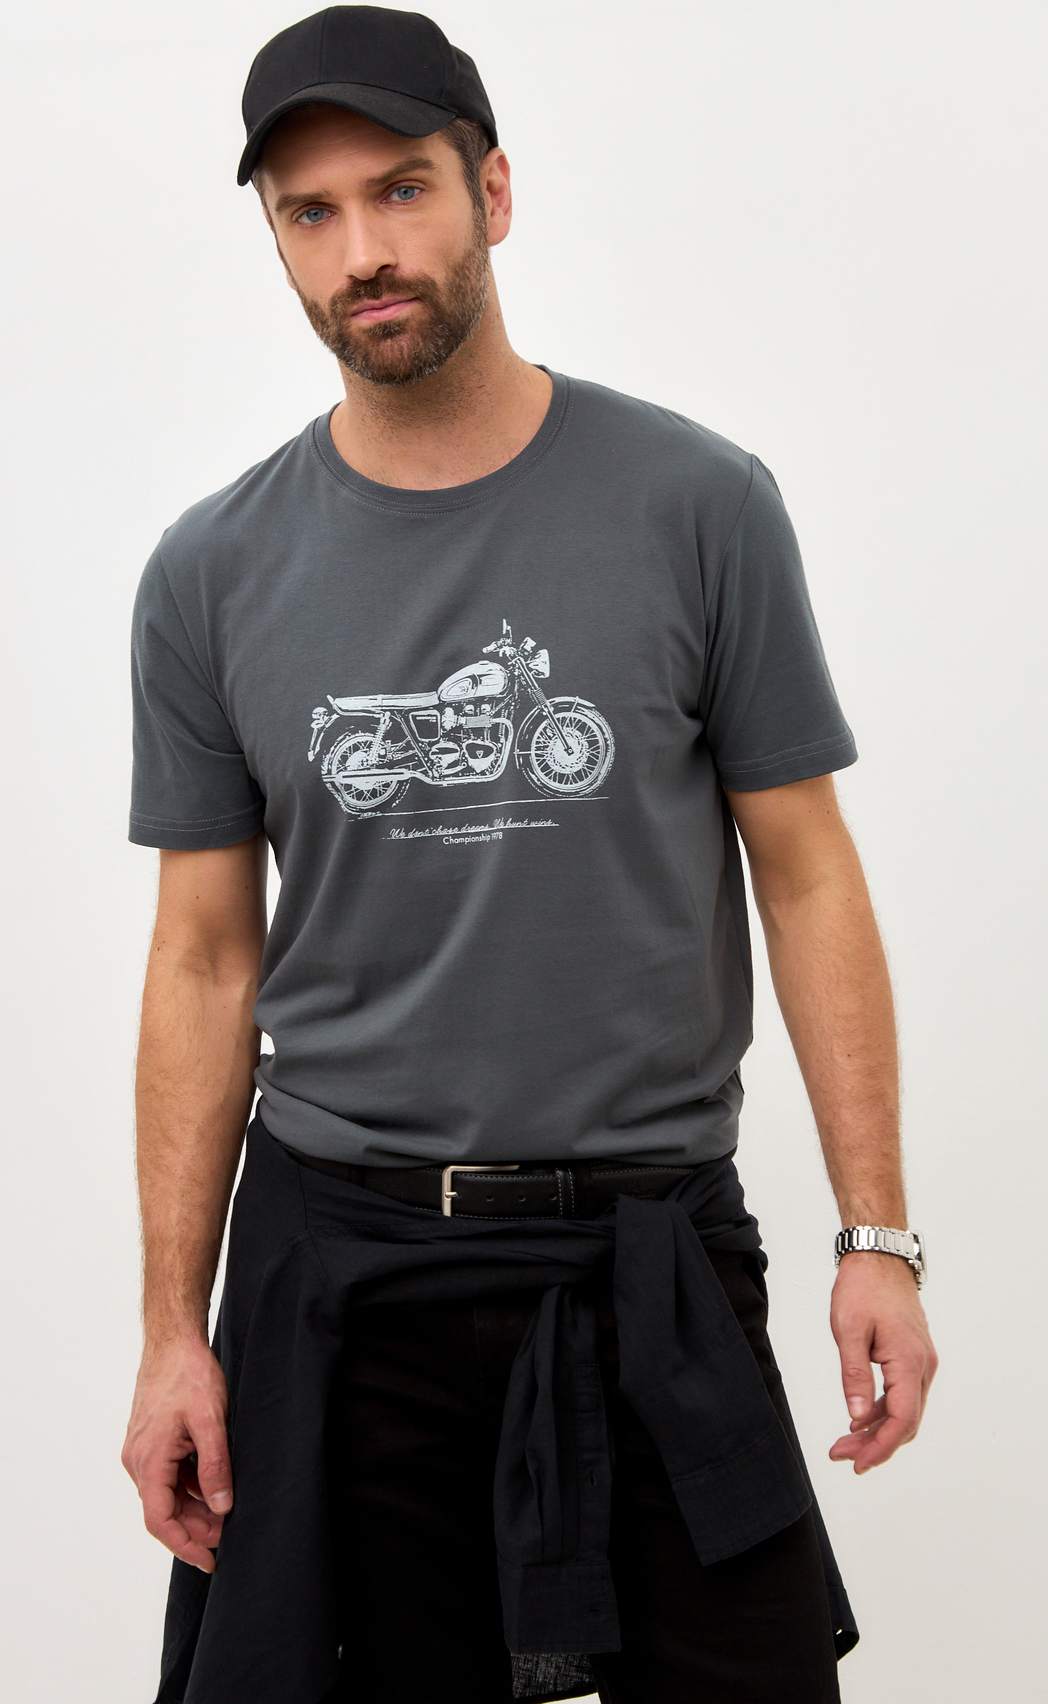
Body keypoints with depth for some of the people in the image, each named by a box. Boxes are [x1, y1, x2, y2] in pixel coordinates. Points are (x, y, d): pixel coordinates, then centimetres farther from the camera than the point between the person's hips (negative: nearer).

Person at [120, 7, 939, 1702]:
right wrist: (172, 1332, 2)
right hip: (338, 1270, 2)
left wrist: (878, 1235, -5)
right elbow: (207, 962, 5)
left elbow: (807, 874, -1)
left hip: (653, 1254, -1)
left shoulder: (699, 505, -4)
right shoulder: (214, 576, 1)